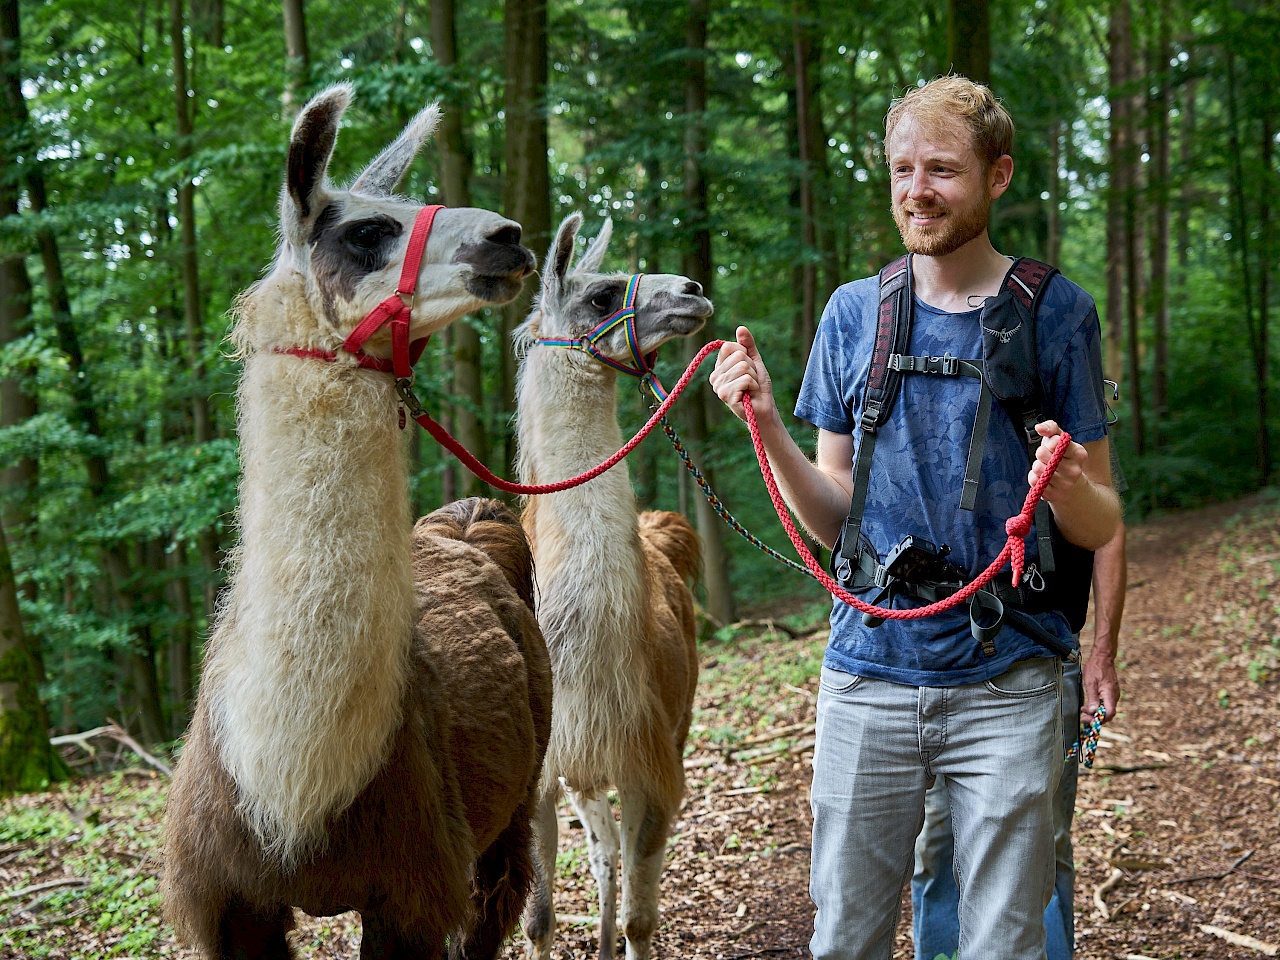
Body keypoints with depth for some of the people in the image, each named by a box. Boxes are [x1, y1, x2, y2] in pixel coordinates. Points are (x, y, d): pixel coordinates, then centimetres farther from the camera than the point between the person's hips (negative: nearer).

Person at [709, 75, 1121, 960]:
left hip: (1007, 686, -2)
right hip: (868, 677, 2)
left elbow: (1102, 528, 1)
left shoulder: (1054, 313, 0)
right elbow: (833, 517, 8)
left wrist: (1065, 488, -21)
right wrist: (768, 426, -8)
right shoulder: (854, 313, 7)